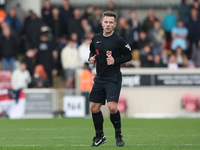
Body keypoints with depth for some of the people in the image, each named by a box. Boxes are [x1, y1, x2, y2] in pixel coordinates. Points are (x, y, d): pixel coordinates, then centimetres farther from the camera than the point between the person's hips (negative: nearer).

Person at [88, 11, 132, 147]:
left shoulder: (118, 41, -9)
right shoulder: (96, 38, 6)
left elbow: (129, 56, -2)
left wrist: (115, 61, -15)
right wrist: (91, 58, 2)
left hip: (113, 78, -6)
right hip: (99, 78, 6)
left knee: (112, 107, -18)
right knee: (94, 108, 5)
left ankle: (118, 134, 5)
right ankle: (100, 136, 22)